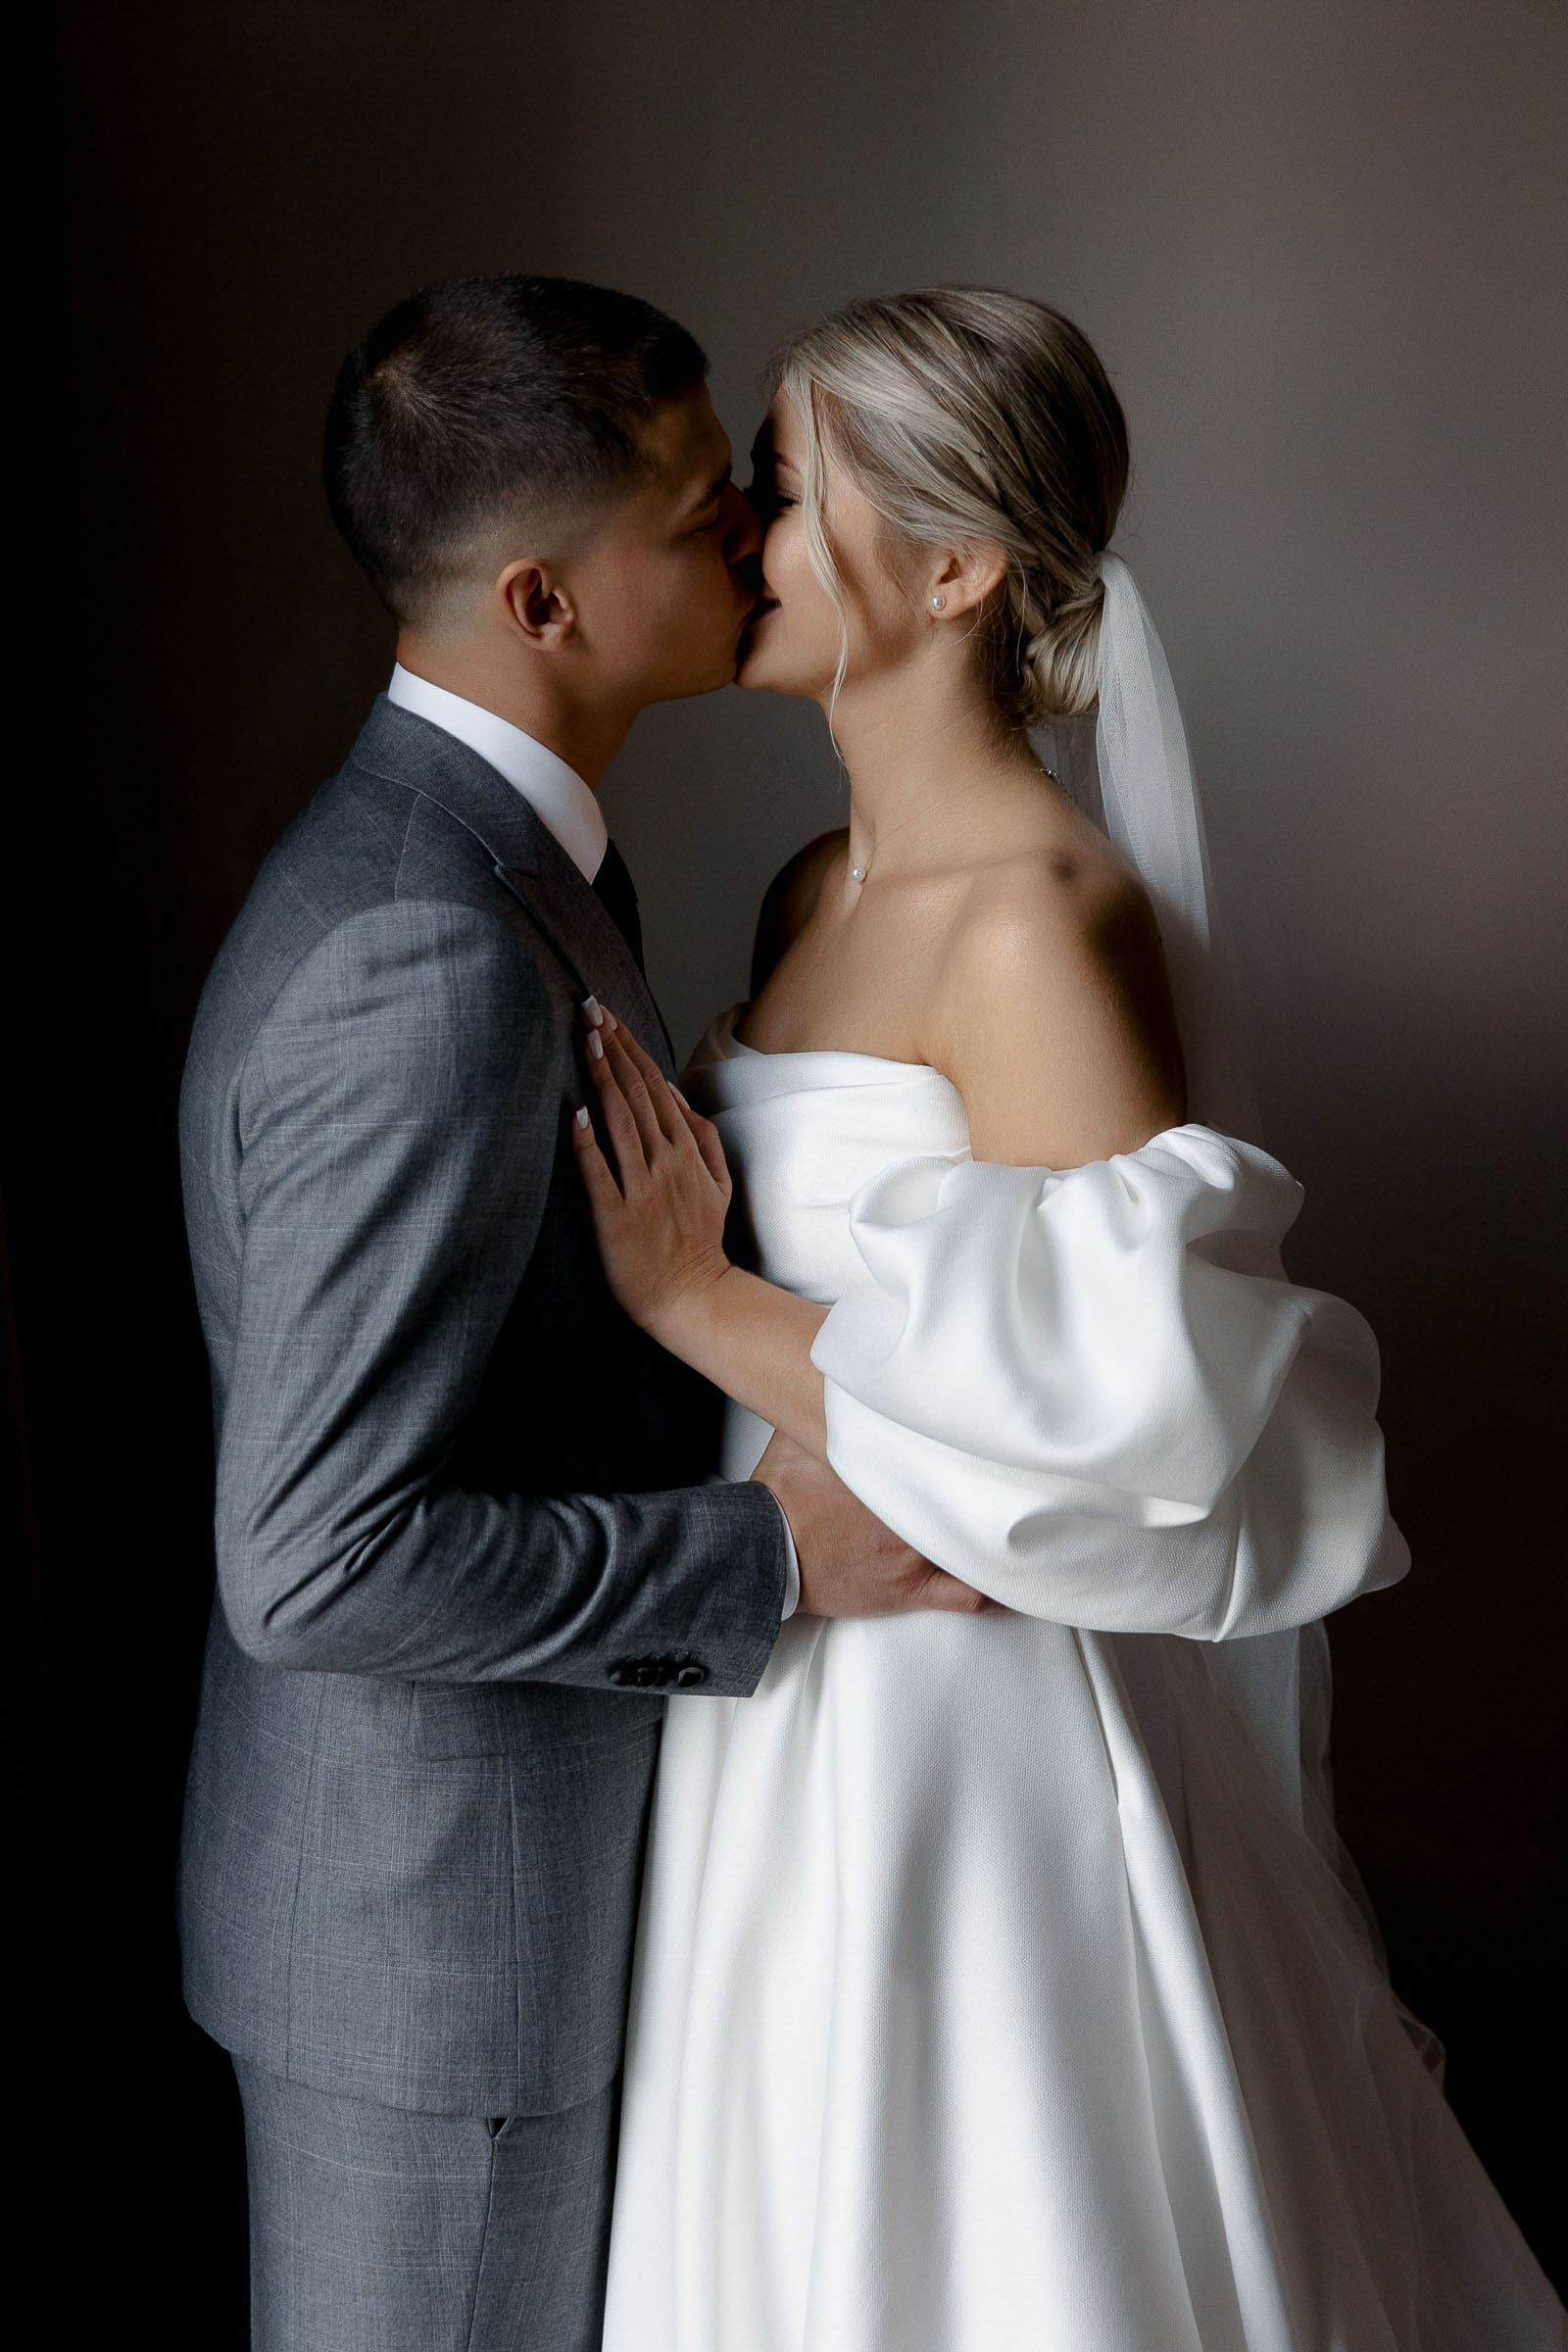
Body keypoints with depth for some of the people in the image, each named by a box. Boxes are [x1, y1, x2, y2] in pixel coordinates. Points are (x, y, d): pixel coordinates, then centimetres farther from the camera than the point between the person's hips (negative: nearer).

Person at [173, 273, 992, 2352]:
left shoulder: (505, 845, 2)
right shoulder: (422, 959, -30)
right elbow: (323, 1559, -30)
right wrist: (775, 1554, -23)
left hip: (533, 1837, 9)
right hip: (436, 1913, -9)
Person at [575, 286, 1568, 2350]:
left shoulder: (1039, 921, -21)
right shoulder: (823, 887, 6)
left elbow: (1124, 1428, -27)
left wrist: (701, 1300, -23)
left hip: (950, 1723, -8)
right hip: (789, 1692, 8)